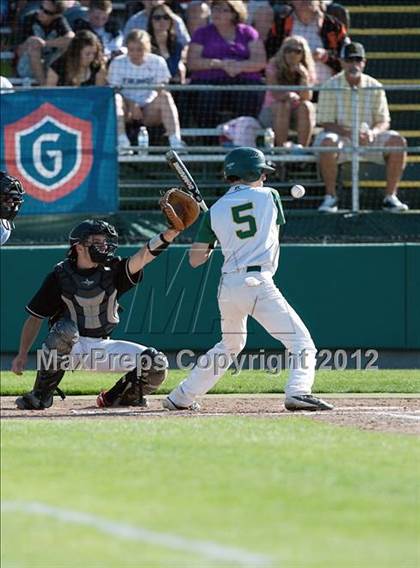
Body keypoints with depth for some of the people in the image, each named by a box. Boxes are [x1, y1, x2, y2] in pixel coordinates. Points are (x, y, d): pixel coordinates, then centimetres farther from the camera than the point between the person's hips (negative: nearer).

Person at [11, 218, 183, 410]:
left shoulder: (112, 271, -4)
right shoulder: (60, 276, -9)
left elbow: (141, 258, -22)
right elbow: (35, 317, -3)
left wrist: (168, 235, -40)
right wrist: (22, 355, -7)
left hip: (102, 348, 3)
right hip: (68, 348, -3)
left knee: (156, 363, -14)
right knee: (64, 328, -38)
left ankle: (116, 397, 12)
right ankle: (41, 394, -23)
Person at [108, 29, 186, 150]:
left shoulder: (157, 62, -3)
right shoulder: (118, 63, -4)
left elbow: (162, 90, -7)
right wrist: (132, 106, -27)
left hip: (149, 110, 0)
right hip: (127, 110, 0)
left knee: (165, 97, -28)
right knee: (115, 98, -31)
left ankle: (176, 143, -37)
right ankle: (122, 141, -43)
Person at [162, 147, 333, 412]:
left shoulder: (215, 210, 9)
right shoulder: (268, 196, 6)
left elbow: (195, 259, 10)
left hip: (228, 287, 5)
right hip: (259, 283, -5)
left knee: (230, 345, 27)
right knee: (301, 342, -4)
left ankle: (182, 397, 30)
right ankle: (298, 391, -28)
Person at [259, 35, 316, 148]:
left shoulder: (307, 69, -3)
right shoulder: (274, 65, -8)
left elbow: (307, 97, -15)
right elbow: (275, 93, -19)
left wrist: (304, 77, -29)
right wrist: (288, 96, -40)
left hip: (297, 114, 2)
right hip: (272, 112, -2)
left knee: (306, 106, -29)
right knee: (282, 105, -33)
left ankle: (303, 146, -33)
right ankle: (281, 146, -35)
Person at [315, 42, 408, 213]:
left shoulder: (374, 87, 5)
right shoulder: (330, 87, -3)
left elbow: (384, 122, 4)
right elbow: (325, 122, -9)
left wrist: (372, 133, -21)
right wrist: (349, 134, -25)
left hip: (369, 139, 3)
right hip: (341, 137, -3)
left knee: (398, 141, -21)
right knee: (328, 142, -37)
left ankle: (390, 197, -15)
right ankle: (330, 196, -24)